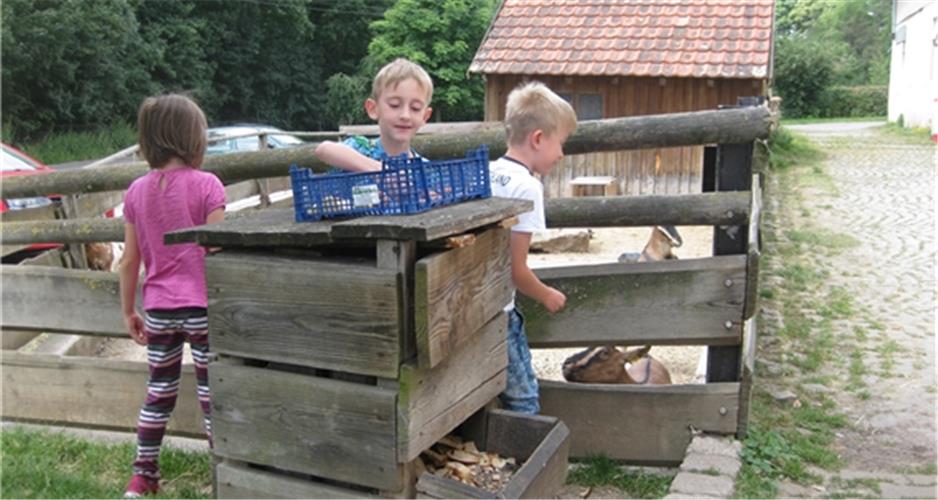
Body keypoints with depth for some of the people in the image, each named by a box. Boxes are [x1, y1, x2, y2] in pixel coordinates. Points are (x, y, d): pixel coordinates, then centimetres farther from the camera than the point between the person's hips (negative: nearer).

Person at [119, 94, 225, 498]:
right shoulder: (206, 185, -10)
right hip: (203, 306, -4)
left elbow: (130, 260, 6)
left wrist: (128, 312, 15)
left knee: (158, 393, 17)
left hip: (158, 309, 4)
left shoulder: (137, 191, 3)